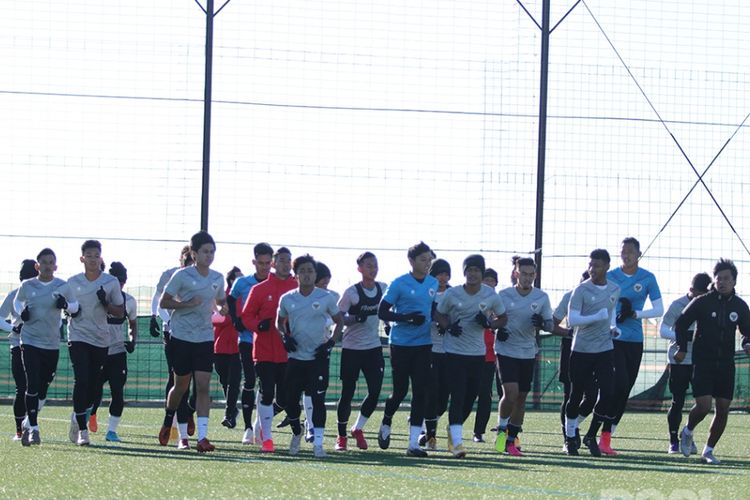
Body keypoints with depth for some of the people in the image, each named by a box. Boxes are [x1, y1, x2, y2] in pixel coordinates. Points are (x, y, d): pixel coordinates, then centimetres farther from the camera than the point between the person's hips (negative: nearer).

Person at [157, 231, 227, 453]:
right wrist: (188, 303, -19)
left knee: (203, 386, -8)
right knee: (182, 385, 6)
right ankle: (168, 420, 35)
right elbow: (163, 302, -6)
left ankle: (202, 437, -12)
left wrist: (223, 308, -1)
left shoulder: (217, 278, 7)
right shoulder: (181, 276, -7)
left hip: (205, 337, 3)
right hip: (182, 336, -3)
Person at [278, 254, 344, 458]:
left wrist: (331, 342, -6)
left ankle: (318, 443, -6)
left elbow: (339, 322, 8)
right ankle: (296, 433, 30)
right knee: (291, 400, 4)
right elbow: (280, 321, 19)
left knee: (318, 400, -9)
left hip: (318, 356, -2)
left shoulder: (326, 298, -2)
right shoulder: (287, 299, 4)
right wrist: (284, 337, 0)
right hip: (295, 357, 2)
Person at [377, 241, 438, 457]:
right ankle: (386, 424, 32)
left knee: (420, 392, -3)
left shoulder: (434, 284, 9)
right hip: (401, 344, -4)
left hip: (424, 345, 4)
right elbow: (382, 312, -7)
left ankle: (413, 443, -2)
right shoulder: (399, 284, -7)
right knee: (400, 390, 2)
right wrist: (406, 318, -20)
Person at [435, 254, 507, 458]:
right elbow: (439, 314, 8)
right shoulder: (452, 294, -6)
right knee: (458, 395, -12)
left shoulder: (491, 296, -2)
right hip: (455, 351, -3)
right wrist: (448, 326, -12)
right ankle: (456, 440, -14)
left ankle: (454, 430, 34)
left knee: (470, 396, 10)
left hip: (478, 353, 3)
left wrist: (489, 323, -11)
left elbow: (503, 318, 10)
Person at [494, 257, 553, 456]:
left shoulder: (541, 297, 2)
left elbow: (550, 325, 6)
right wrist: (497, 329, -15)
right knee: (511, 393, -17)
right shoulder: (504, 296, -4)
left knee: (521, 397, 7)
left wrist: (542, 324, -17)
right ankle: (502, 430, 6)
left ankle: (511, 439, 19)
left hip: (528, 353, 3)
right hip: (506, 350, -3)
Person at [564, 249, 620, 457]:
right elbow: (572, 319, -14)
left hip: (605, 349, 3)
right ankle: (570, 438, 21)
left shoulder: (615, 290, 9)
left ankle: (591, 436, 8)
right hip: (581, 350, -3)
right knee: (576, 395, 5)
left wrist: (613, 327, 10)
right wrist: (597, 317, -25)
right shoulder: (581, 290, -7)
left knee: (608, 393, -9)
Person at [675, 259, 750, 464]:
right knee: (703, 405, -15)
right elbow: (681, 324, 4)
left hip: (726, 364, 4)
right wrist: (682, 349, -3)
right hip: (703, 361, -4)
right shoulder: (702, 302, -5)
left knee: (723, 409, 1)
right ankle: (688, 432, 17)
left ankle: (708, 450, 15)